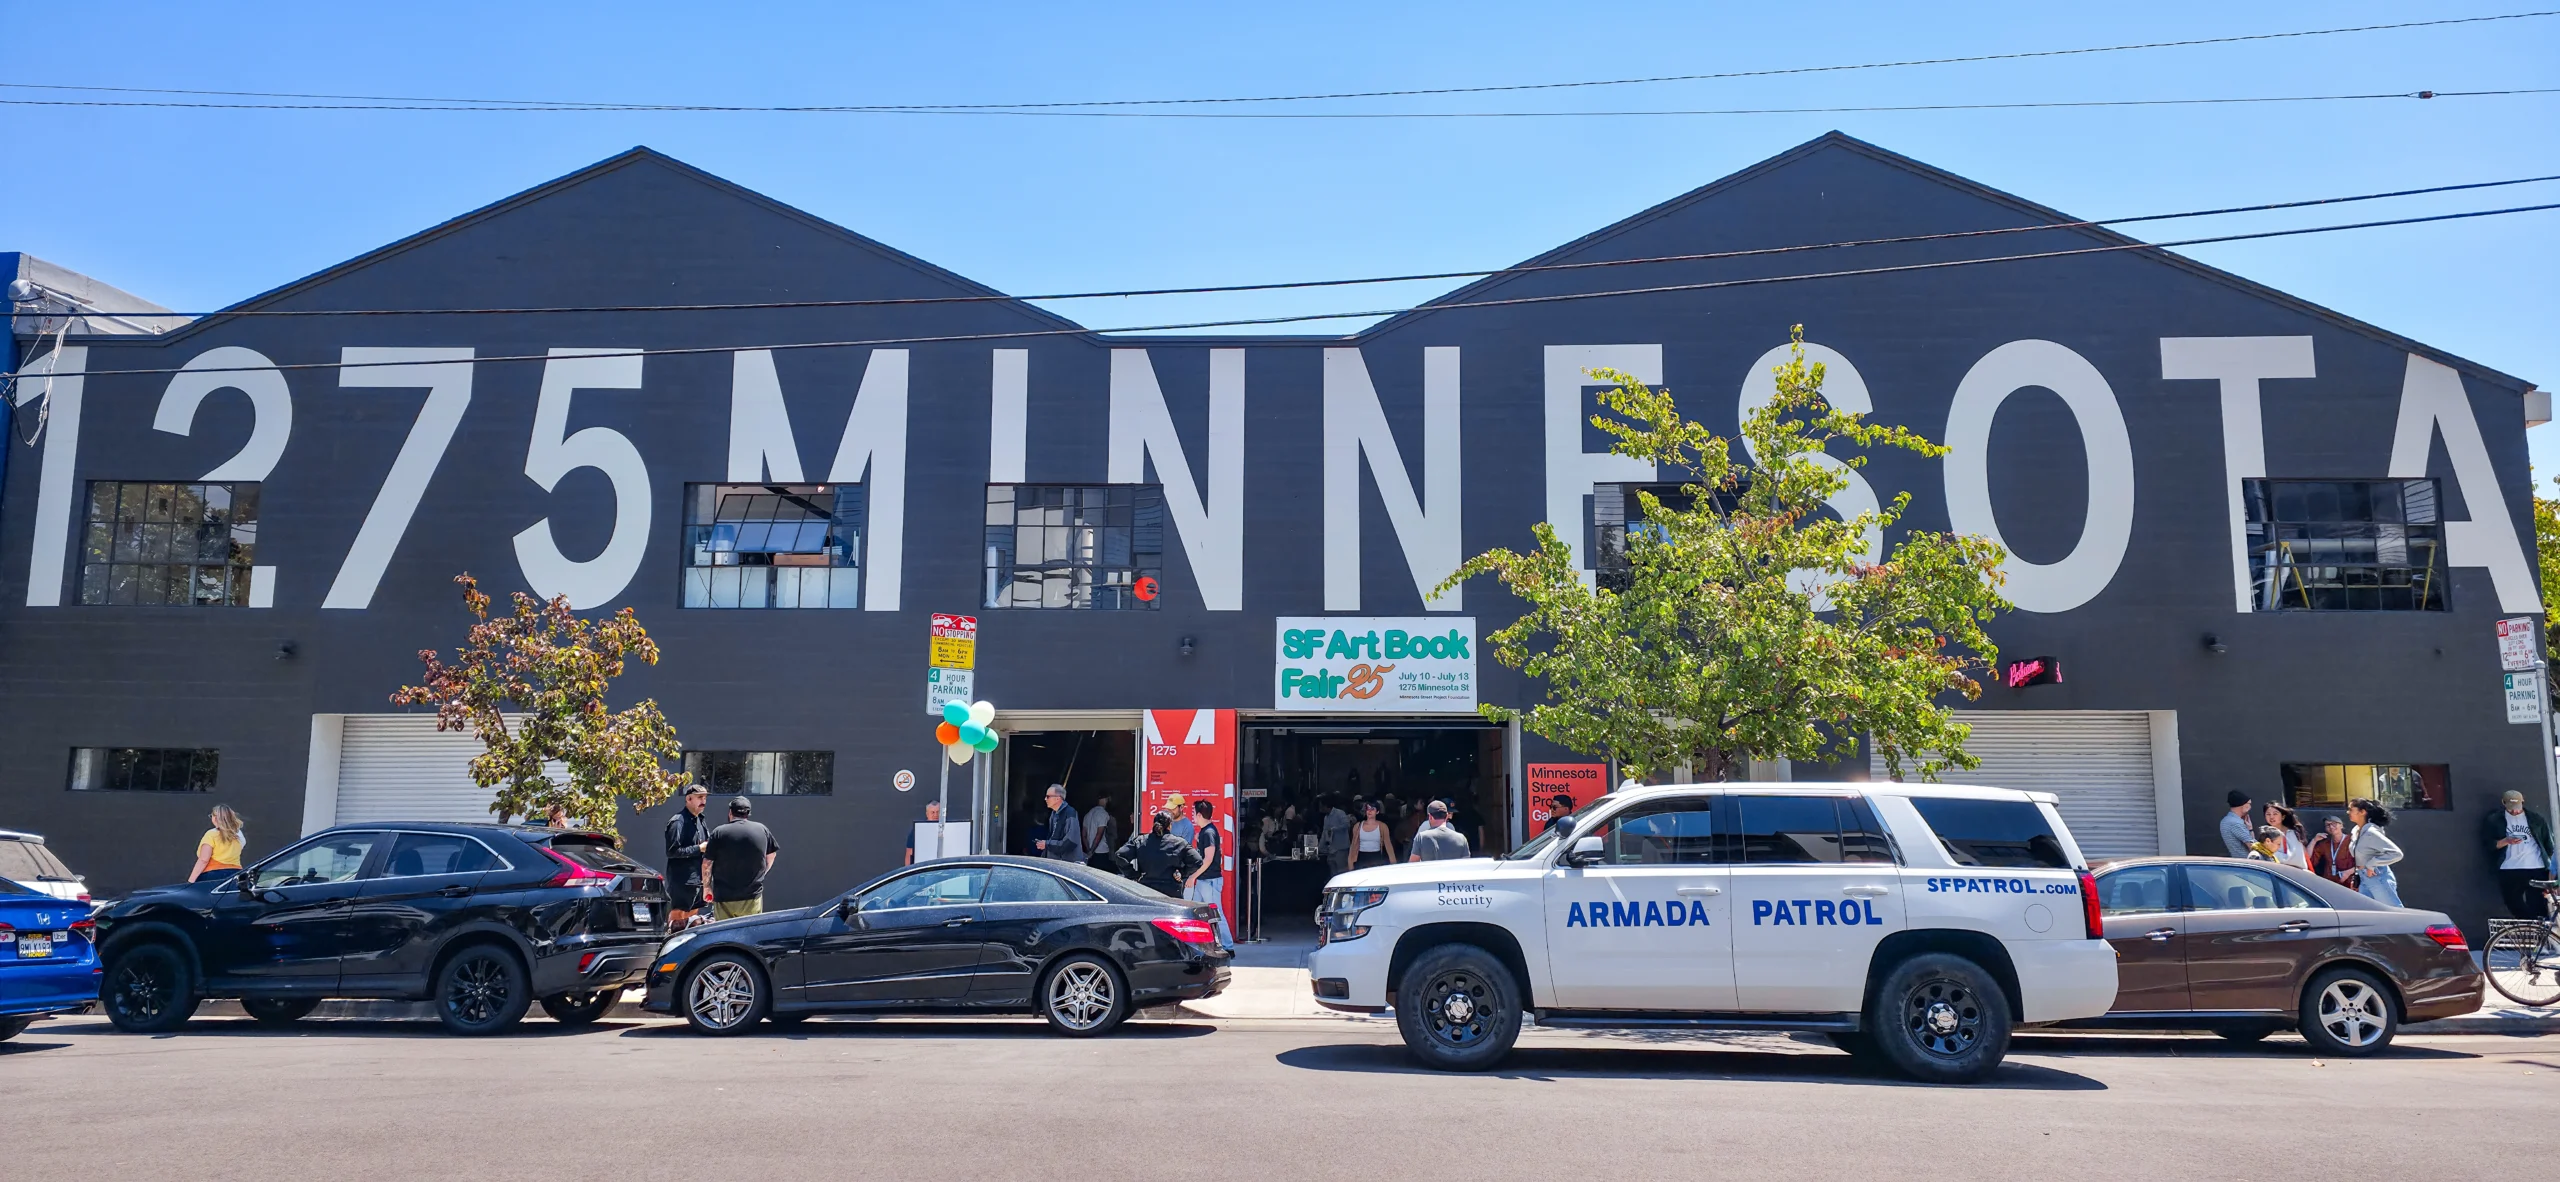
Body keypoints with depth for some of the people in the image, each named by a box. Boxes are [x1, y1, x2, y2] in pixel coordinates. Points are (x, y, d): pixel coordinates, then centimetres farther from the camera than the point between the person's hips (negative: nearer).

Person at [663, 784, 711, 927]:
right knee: (677, 914, -5)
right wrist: (699, 848, -19)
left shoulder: (701, 821, 13)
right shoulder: (677, 822, -13)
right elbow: (672, 851, -20)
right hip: (682, 879, -8)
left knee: (691, 918, 14)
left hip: (698, 878, 8)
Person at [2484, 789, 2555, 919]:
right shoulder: (2494, 820, 6)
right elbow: (2489, 845, 4)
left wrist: (2552, 867, 4)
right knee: (2514, 905, 2)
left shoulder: (2536, 819, 8)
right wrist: (2506, 841, -15)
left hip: (2536, 869, 0)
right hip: (2509, 871, 0)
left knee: (2537, 907, -2)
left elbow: (2549, 844, 10)